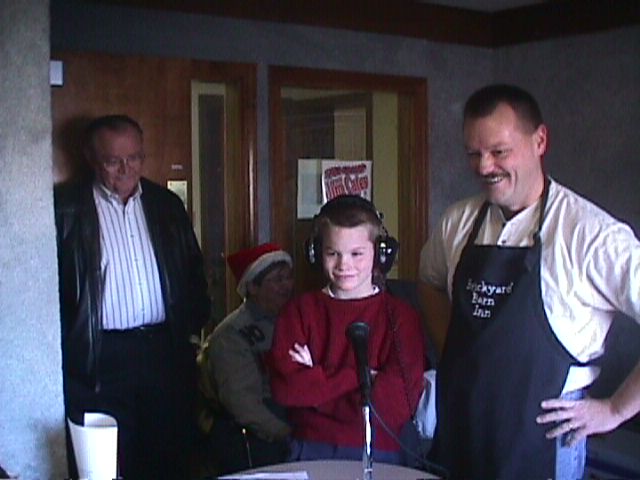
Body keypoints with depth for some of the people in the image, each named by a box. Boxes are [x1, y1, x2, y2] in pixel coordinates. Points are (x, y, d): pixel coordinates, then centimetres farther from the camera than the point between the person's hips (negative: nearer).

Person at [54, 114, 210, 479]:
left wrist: (194, 323, 7)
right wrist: (64, 346, -9)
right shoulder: (66, 207, -3)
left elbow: (193, 271, 17)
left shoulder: (167, 204, 11)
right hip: (99, 358, -4)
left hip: (165, 351, 4)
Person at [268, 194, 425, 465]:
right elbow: (285, 387, -11)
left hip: (378, 453, -1)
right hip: (310, 450, 1)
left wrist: (316, 381, -11)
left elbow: (397, 404, -16)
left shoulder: (401, 317, -7)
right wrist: (357, 376, -16)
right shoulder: (300, 311, 1)